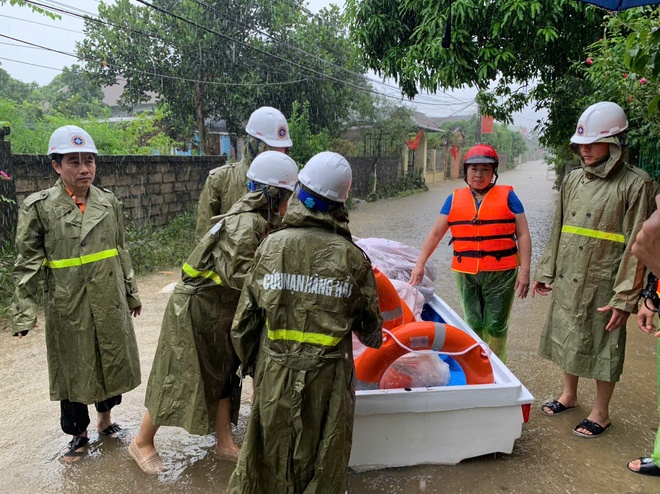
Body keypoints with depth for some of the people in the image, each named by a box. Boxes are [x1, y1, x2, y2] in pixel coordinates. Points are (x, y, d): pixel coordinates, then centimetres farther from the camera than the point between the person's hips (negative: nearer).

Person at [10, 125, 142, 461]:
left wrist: (132, 294, 14)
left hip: (110, 302, 3)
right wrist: (24, 314, -9)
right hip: (68, 306, -3)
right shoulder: (38, 207, -8)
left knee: (111, 361, 15)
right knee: (74, 369, 11)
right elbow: (28, 264, -6)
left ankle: (104, 418, 40)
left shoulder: (109, 202, 1)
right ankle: (79, 433, 33)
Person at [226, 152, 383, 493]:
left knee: (271, 452, 19)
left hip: (274, 373, 1)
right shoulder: (351, 256, -10)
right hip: (327, 376, -1)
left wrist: (248, 363, 15)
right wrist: (374, 338, 25)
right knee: (322, 460, 16)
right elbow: (369, 321, 1)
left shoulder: (271, 246, -8)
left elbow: (246, 315, -2)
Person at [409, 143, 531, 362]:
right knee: (473, 325, 11)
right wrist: (420, 264, 1)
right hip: (466, 274, 2)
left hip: (500, 274, -2)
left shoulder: (507, 196, 1)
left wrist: (524, 271, -7)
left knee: (495, 327, 4)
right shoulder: (455, 199, 7)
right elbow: (435, 233, 8)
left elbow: (523, 235, 0)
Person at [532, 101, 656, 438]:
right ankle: (569, 396, 39)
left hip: (602, 285, -6)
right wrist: (545, 272, 13)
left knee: (602, 348, 7)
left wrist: (625, 298, -15)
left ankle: (601, 413, 26)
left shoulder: (635, 184, -10)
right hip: (566, 282, 6)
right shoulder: (573, 180, 8)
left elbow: (635, 246, -12)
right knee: (567, 339, 18)